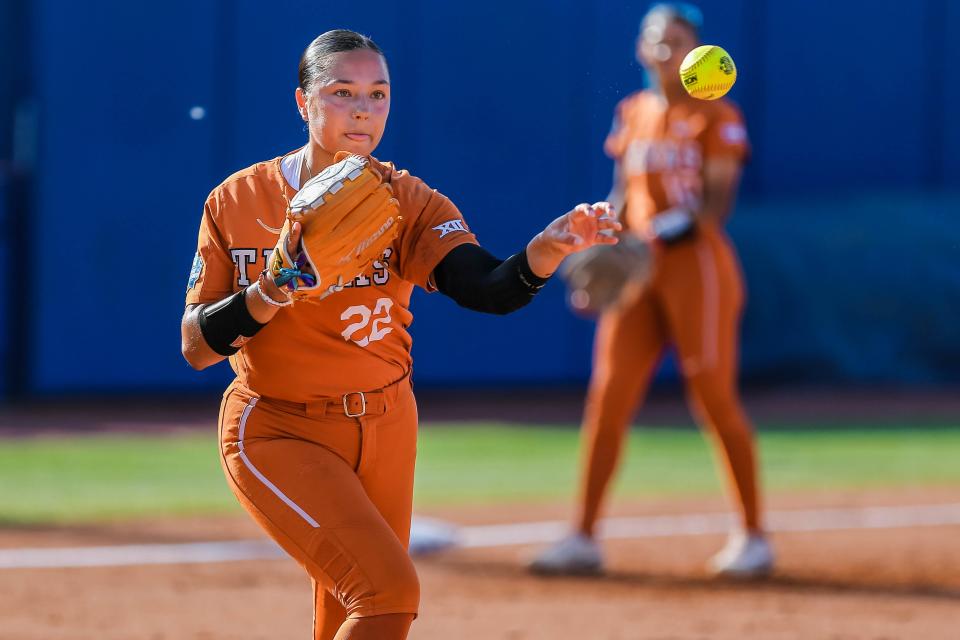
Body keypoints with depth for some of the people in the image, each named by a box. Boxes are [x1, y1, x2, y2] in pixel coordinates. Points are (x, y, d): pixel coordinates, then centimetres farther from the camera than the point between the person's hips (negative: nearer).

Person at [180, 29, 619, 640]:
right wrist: (273, 291, -24)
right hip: (276, 434, -3)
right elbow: (196, 348, -8)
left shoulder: (407, 202, -7)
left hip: (386, 430, 3)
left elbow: (489, 289, -24)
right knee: (390, 591, -19)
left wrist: (551, 246, -44)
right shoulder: (236, 203, -7)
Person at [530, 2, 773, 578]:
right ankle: (584, 539, 3)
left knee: (715, 400, -5)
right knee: (607, 397, -1)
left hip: (697, 264, -5)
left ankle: (753, 536, 7)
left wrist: (687, 220, -29)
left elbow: (719, 201, -10)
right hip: (638, 269, 6)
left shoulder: (716, 117, -3)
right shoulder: (633, 114, 13)